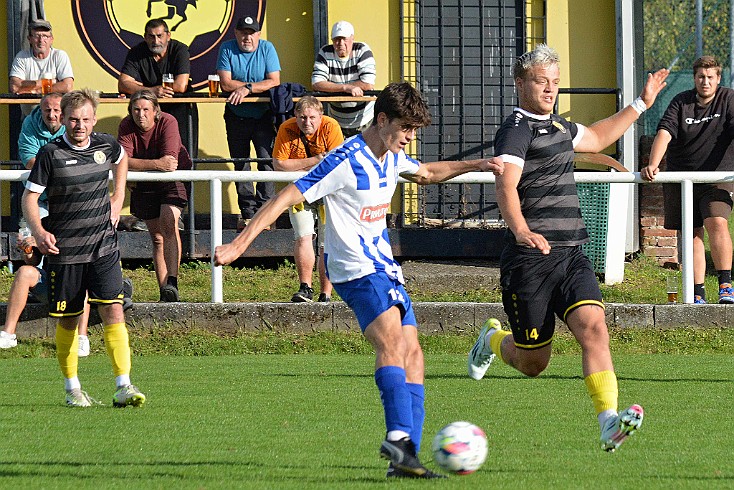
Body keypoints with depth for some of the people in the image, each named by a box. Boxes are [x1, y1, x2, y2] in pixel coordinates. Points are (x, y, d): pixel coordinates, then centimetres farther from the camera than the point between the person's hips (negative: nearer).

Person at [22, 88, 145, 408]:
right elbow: (29, 196, -7)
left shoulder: (106, 145, 3)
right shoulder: (51, 154, -9)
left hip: (103, 248, 2)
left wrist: (118, 196, 19)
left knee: (113, 311, -11)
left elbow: (122, 159, 28)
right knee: (68, 322, 7)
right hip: (64, 250, -2)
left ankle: (123, 387, -15)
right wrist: (39, 232, -24)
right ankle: (72, 389, 22)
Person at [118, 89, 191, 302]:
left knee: (168, 222, -26)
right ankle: (165, 293, 12)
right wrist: (156, 164, -38)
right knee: (157, 237, 7)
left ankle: (171, 282, -35)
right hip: (145, 186, 4)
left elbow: (171, 160, -31)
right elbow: (123, 161, -27)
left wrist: (139, 165, -27)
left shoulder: (168, 122, -22)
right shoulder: (126, 126, -15)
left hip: (174, 180, -4)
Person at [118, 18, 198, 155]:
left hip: (178, 106, -1)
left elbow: (181, 86, -19)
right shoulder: (137, 53, -3)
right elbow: (122, 85, -14)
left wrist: (143, 87, -13)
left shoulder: (180, 50, -8)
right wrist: (152, 91, -30)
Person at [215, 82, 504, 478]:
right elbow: (286, 198, -17)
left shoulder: (391, 157, 11)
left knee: (411, 353, 4)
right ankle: (399, 437, -43)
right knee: (391, 340, -29)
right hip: (357, 270, -10)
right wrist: (238, 245, -21)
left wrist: (475, 165, 25)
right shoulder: (346, 161, -17)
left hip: (384, 266, 10)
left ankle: (405, 458, 3)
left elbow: (426, 173, 35)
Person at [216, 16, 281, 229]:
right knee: (240, 164, 5)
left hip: (263, 114, -2)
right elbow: (225, 83, -13)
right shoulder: (227, 49, -4)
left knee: (266, 161, -13)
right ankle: (247, 213, 11)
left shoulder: (267, 49, -3)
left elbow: (274, 82, -11)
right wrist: (259, 86, -13)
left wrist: (248, 88, -20)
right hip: (236, 115, 2)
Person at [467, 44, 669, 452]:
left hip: (571, 256, 7)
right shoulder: (516, 130, -9)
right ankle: (493, 340, 38)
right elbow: (506, 186, -25)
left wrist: (642, 104, 41)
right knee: (533, 364, 2)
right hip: (530, 260, -7)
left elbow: (597, 137, 42)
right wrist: (521, 230, -43)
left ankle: (610, 422, -31)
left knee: (593, 326, -19)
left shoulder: (557, 126, 19)